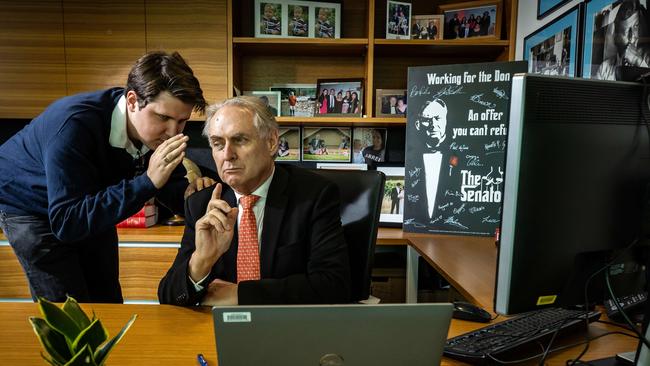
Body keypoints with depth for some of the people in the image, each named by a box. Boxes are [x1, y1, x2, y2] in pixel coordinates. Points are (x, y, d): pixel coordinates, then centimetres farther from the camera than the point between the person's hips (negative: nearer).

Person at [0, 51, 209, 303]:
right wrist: (147, 181, -47)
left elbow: (171, 185, -8)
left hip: (91, 207, 5)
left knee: (109, 303, 11)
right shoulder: (74, 124, -38)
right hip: (30, 205, -5)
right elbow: (66, 224, -40)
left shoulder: (161, 129, -21)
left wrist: (189, 192, -33)